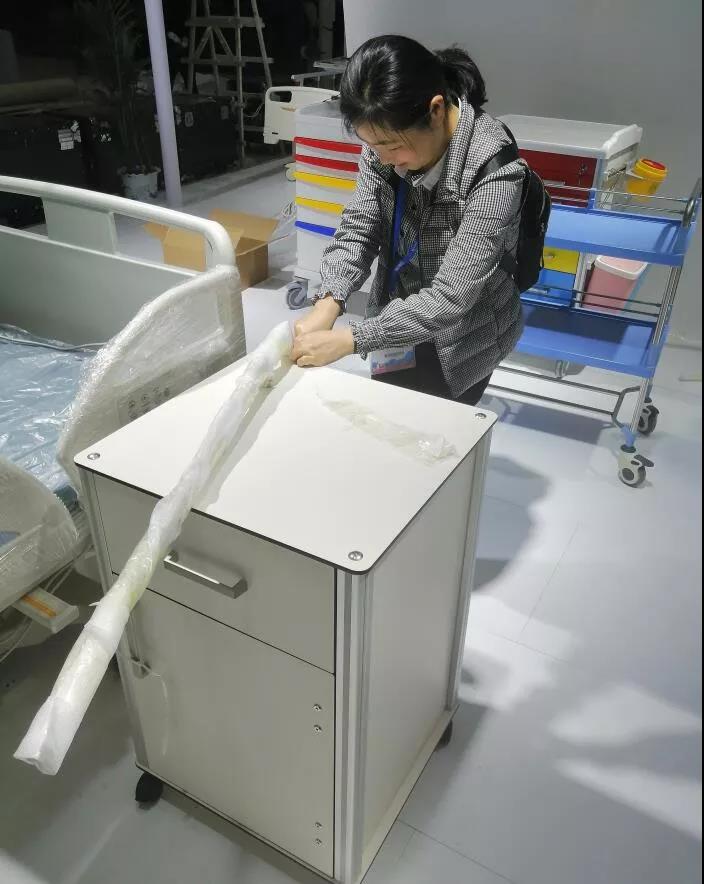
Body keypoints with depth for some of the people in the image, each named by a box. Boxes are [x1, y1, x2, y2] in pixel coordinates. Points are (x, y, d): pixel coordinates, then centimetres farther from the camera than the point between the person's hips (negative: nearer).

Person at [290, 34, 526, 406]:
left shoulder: (494, 173, -30)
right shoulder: (386, 139, -12)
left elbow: (451, 297, -32)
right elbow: (358, 227, -9)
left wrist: (348, 340, -35)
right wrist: (327, 304, -26)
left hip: (462, 341, -5)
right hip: (397, 320, 6)